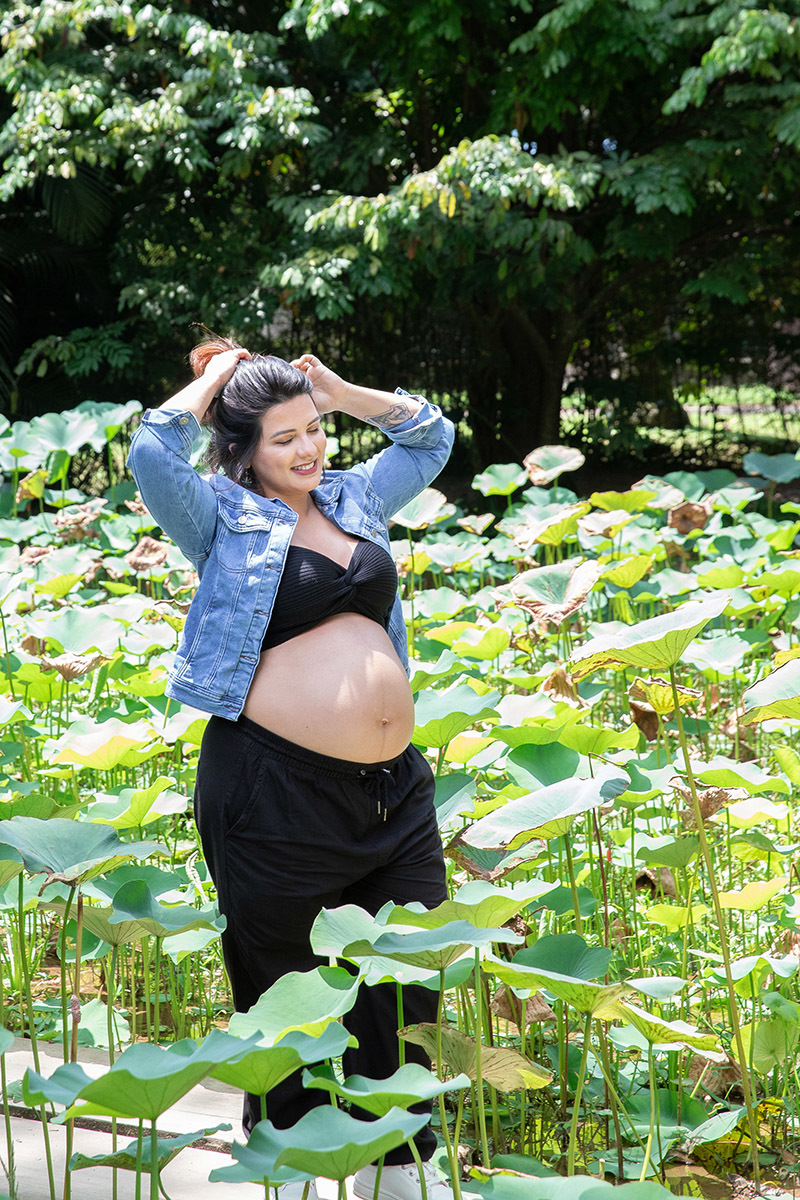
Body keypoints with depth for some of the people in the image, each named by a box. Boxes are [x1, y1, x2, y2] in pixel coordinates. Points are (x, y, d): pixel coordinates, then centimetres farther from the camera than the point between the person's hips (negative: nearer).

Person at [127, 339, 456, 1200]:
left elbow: (431, 435, 28)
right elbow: (153, 454, -19)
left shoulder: (354, 499, 15)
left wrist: (342, 392, 16)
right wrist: (211, 382, -2)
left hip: (392, 784, 6)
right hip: (275, 785, -6)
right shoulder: (224, 520, -2)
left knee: (409, 976, 13)